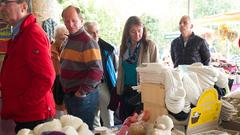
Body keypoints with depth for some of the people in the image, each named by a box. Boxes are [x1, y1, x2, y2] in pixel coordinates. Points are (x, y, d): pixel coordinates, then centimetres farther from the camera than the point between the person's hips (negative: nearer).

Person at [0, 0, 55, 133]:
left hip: (33, 117, -9)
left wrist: (20, 106, -18)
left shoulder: (32, 33, -17)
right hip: (24, 115, 9)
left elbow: (46, 77, -25)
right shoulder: (20, 34, 14)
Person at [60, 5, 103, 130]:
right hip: (70, 95, 9)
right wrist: (67, 92, 14)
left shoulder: (88, 41, -16)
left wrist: (82, 92, -18)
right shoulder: (69, 40, 11)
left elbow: (97, 71, -24)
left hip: (83, 97, -9)